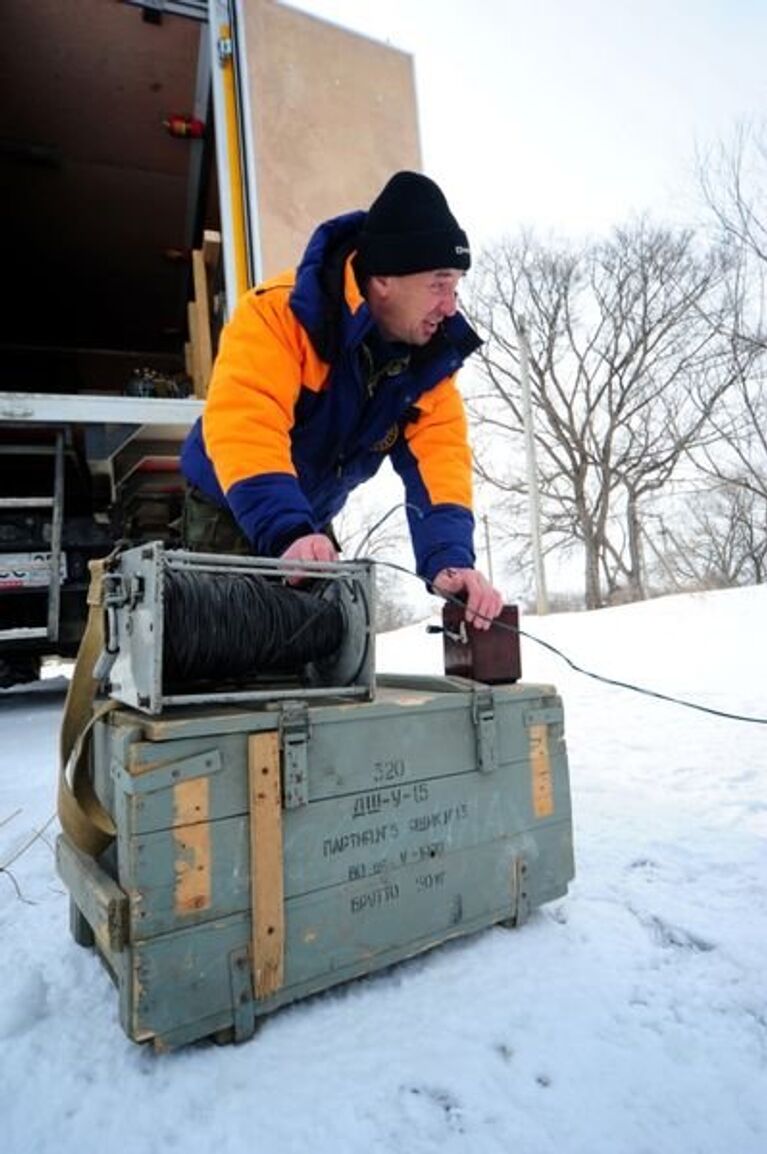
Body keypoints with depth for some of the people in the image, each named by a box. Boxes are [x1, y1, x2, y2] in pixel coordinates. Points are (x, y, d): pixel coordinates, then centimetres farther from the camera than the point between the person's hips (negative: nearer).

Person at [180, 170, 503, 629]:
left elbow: (438, 458, -22)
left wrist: (451, 558, -38)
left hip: (310, 522, 5)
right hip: (228, 511, -5)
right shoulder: (281, 313, -30)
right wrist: (287, 531, -56)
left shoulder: (431, 354, -12)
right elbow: (243, 427, -42)